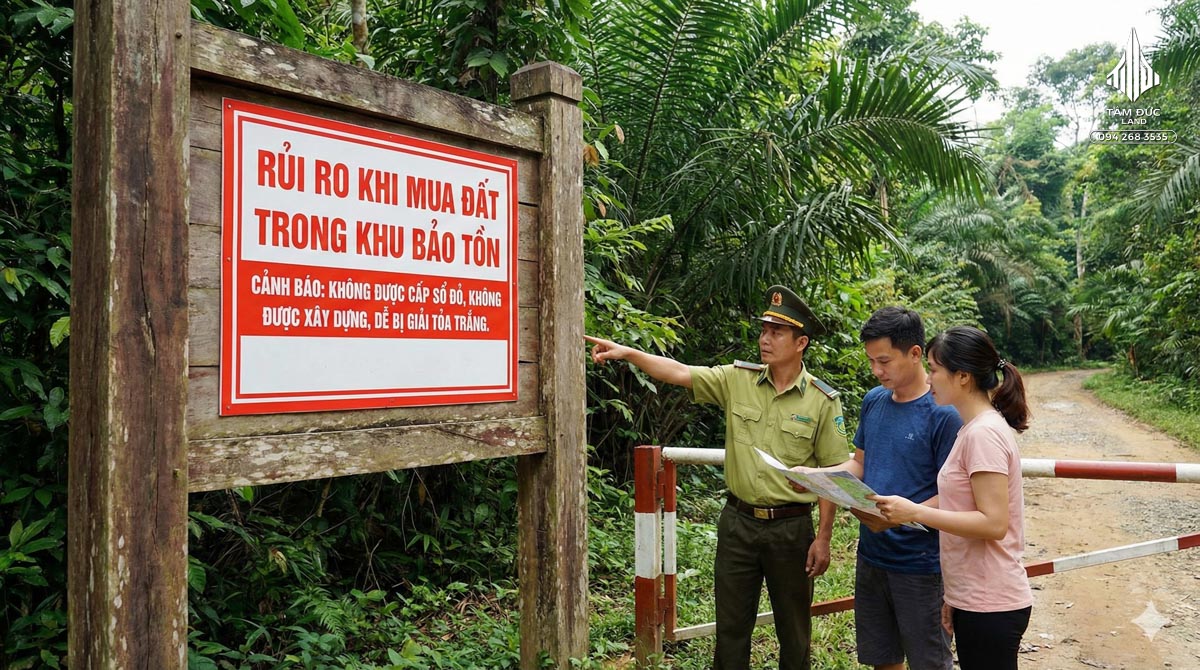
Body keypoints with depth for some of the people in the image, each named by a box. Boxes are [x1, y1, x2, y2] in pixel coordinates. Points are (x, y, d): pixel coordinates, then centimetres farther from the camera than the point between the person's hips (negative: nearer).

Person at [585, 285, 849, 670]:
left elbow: (832, 475, -5)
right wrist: (626, 352, -22)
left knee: (794, 627, 14)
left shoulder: (823, 401, -7)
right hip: (738, 522, 2)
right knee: (731, 623, 14)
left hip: (791, 527, -2)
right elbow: (678, 373, -10)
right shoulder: (738, 380, -2)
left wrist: (824, 538, -6)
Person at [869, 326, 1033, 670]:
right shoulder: (975, 429, 10)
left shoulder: (984, 433, -18)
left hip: (989, 605, -8)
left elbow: (993, 523, -22)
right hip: (973, 598, 8)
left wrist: (915, 512, -23)